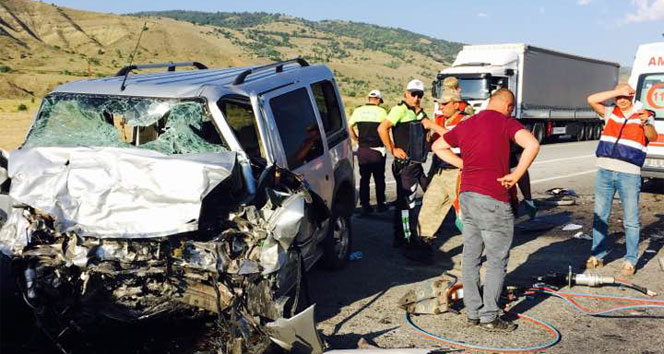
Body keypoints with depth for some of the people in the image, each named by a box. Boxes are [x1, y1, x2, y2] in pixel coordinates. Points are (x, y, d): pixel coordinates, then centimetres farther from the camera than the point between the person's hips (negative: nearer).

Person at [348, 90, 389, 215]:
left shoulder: (358, 111, 3)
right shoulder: (381, 111, -6)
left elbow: (349, 127, 0)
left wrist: (357, 140, 9)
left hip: (362, 150, 3)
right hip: (377, 150, -2)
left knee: (364, 178, 9)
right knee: (379, 179, 10)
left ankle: (365, 206, 7)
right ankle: (380, 205, 16)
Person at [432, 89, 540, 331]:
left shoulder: (466, 124, 14)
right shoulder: (505, 122, -6)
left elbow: (438, 146, 25)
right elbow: (532, 145, -23)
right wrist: (516, 175, -13)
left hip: (467, 195, 7)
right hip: (492, 199, -7)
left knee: (471, 257, 12)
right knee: (497, 259, 2)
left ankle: (473, 312, 20)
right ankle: (489, 317, 5)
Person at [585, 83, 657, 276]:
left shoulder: (643, 115, 2)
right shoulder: (610, 112, 11)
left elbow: (653, 136, -14)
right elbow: (591, 100, 0)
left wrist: (646, 124, -35)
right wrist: (617, 92, -5)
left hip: (629, 175, -3)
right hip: (605, 172, 4)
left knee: (631, 220, 2)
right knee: (599, 217, 11)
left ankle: (630, 260, 10)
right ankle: (597, 256, 21)